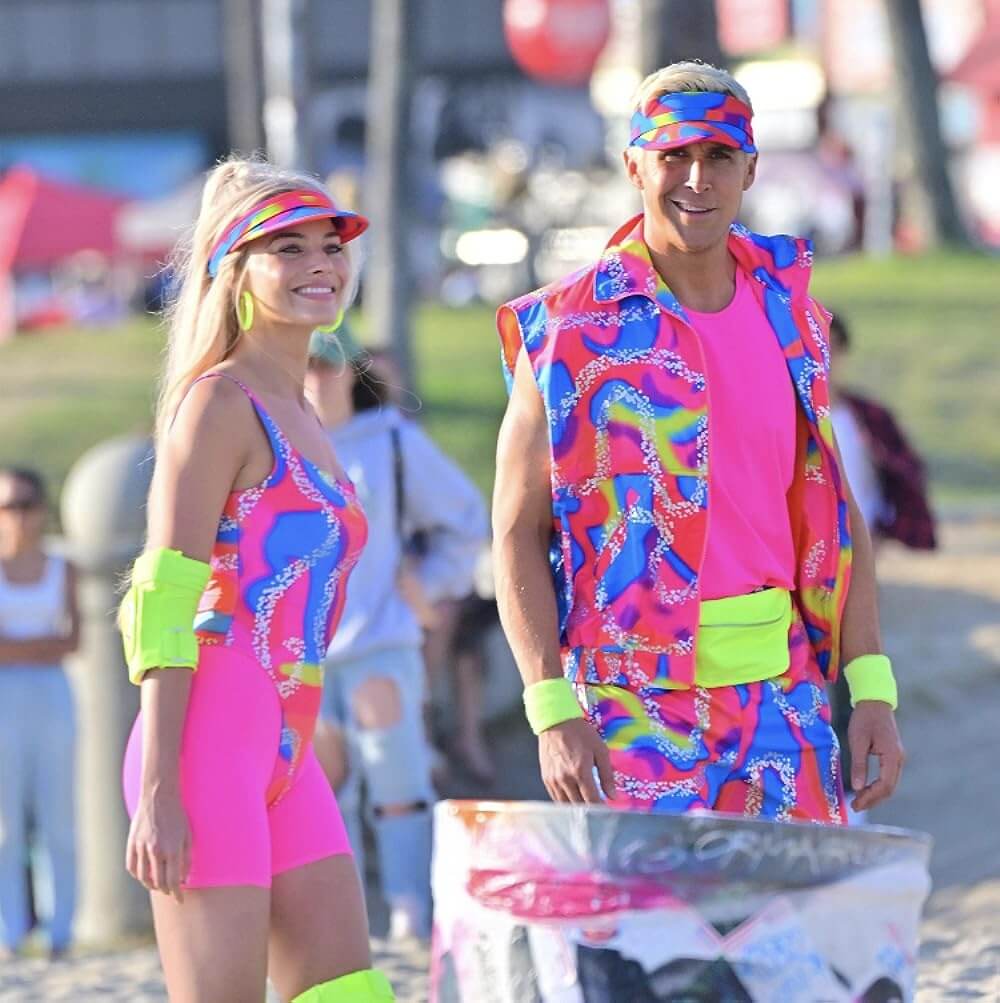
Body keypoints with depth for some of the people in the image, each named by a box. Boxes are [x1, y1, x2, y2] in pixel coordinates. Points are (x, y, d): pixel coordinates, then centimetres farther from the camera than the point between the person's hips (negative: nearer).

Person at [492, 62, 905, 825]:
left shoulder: (789, 318, 9)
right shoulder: (569, 332, -5)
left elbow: (836, 511, 13)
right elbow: (519, 534, -5)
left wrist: (872, 688, 5)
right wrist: (553, 712, -14)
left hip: (782, 694, 4)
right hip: (637, 704, -4)